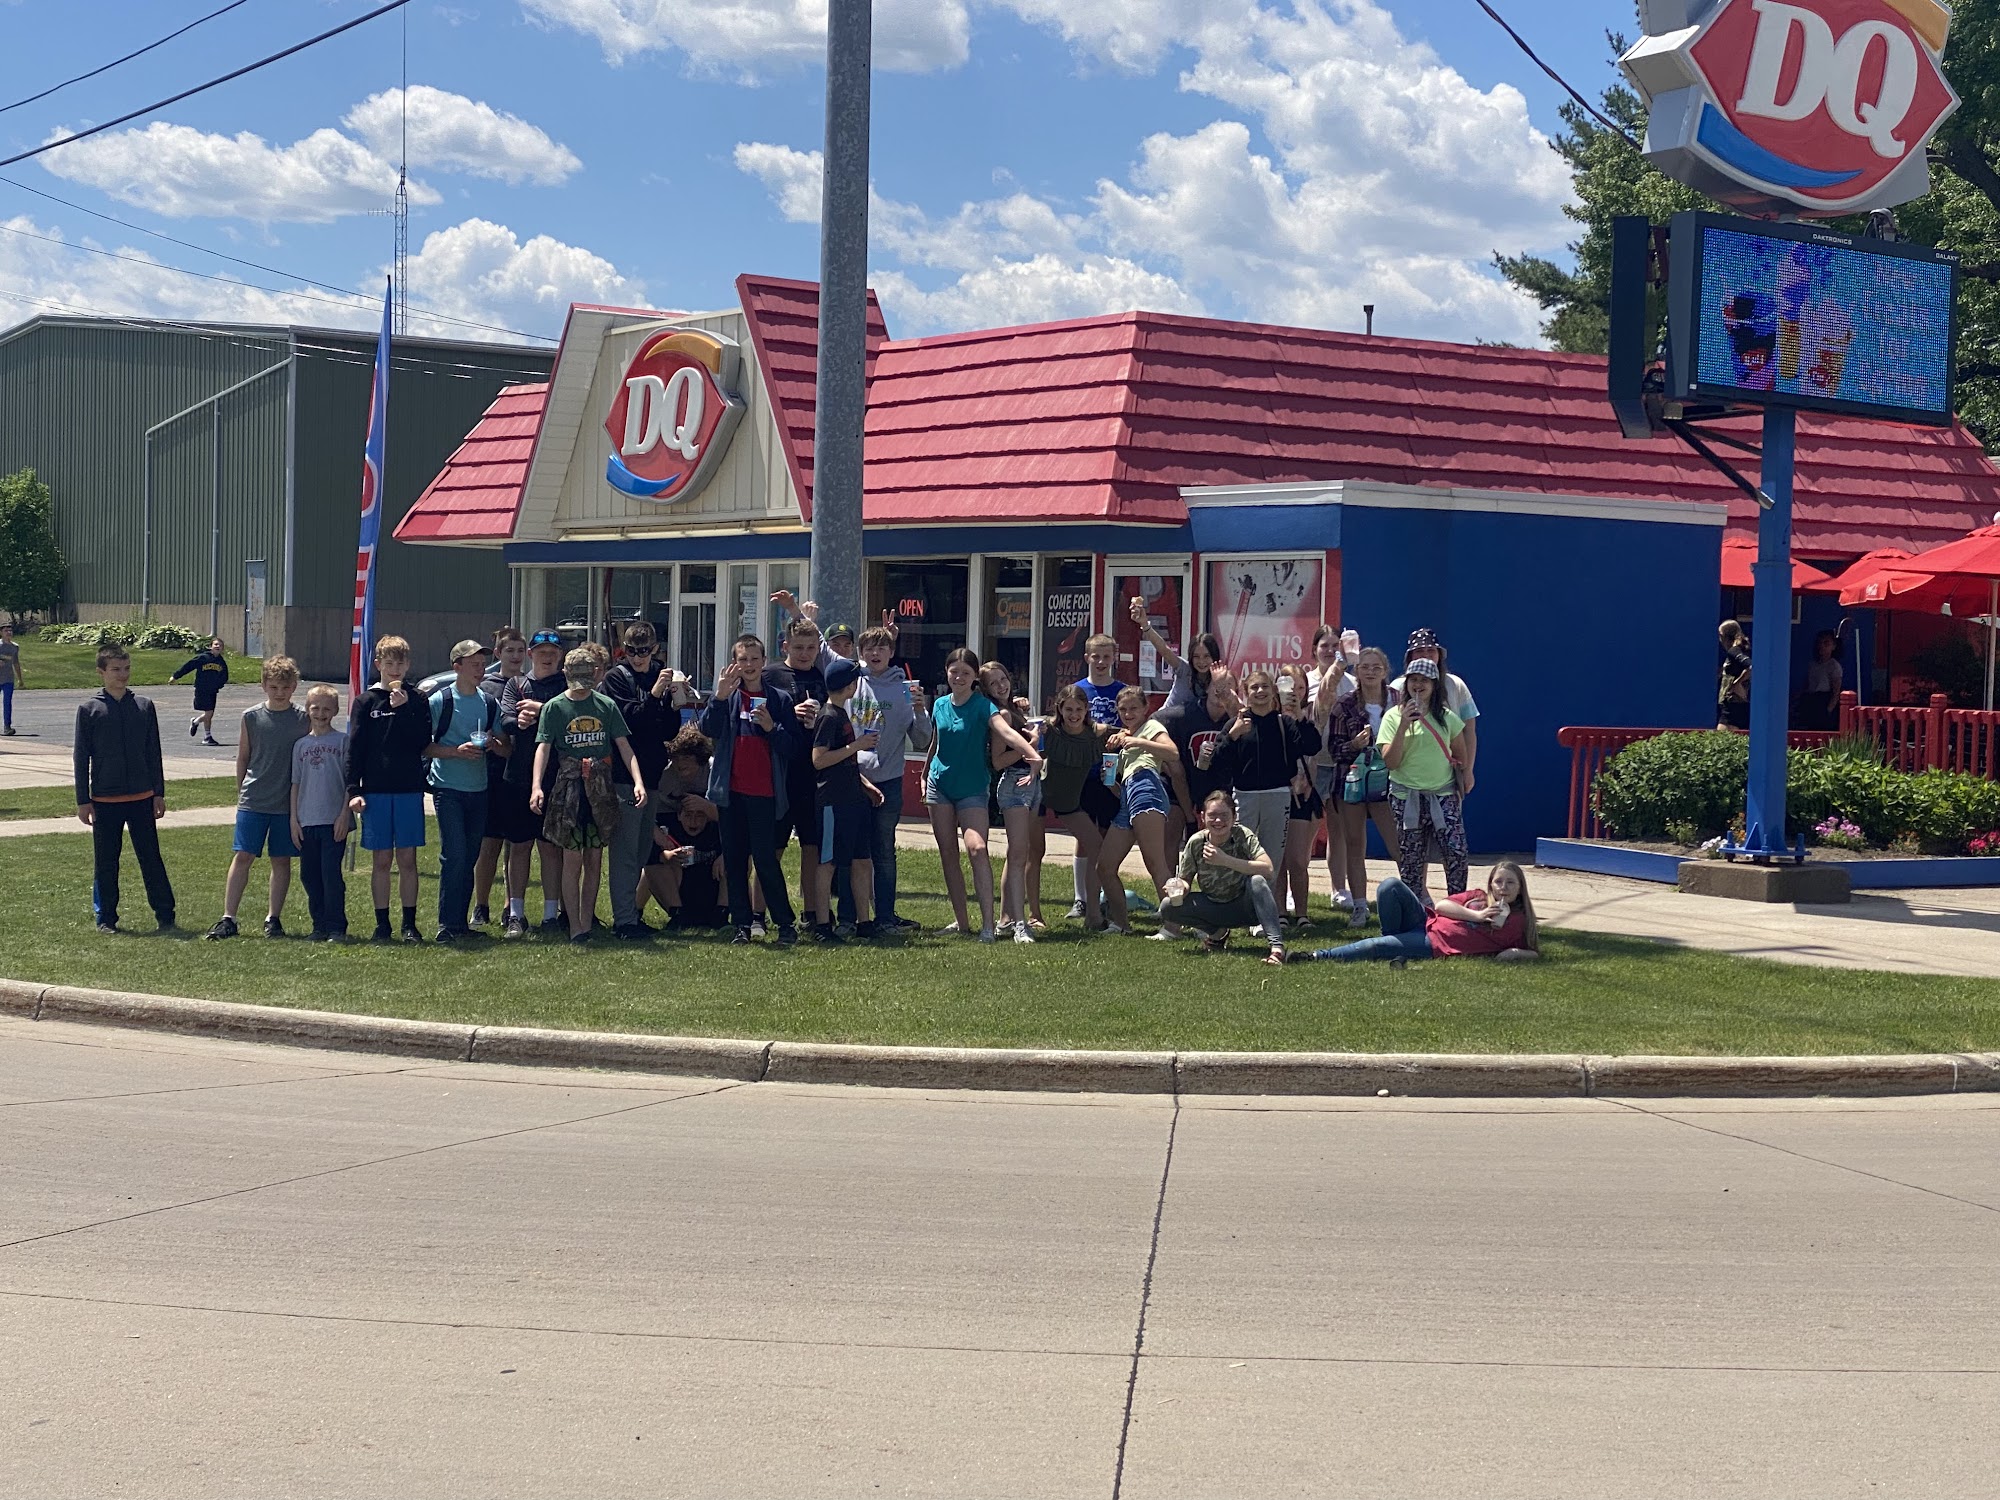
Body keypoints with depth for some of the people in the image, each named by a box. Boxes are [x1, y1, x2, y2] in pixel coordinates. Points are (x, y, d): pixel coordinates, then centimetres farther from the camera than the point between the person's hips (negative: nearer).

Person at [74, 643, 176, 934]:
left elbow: (154, 754, 10)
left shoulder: (144, 706, 5)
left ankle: (165, 916, 6)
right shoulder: (89, 709, -1)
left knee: (151, 859, 3)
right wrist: (83, 801, -3)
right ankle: (106, 918, 15)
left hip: (142, 798, 1)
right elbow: (80, 757, 0)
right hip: (104, 800, -1)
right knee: (106, 862, 6)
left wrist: (159, 793, 7)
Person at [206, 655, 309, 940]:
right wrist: (241, 794, 11)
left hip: (288, 803, 0)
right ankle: (228, 919, -1)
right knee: (242, 857, -4)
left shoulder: (303, 719, 0)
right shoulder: (251, 717, 1)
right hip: (253, 800, 0)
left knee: (281, 860, 6)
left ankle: (274, 919, 16)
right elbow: (242, 758, 10)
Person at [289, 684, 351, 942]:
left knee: (331, 873, -8)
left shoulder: (342, 742, 1)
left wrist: (344, 814, -8)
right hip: (307, 821, 4)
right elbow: (296, 784, 13)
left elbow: (350, 782, 0)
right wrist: (293, 819, 6)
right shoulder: (301, 745, 12)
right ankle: (319, 925, 16)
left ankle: (336, 928, -2)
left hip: (334, 821, -4)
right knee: (309, 875, 6)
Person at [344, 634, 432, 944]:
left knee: (407, 858, 3)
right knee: (382, 859, 3)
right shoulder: (366, 702, 4)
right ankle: (382, 924, 10)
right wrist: (353, 790, -7)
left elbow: (424, 742, -6)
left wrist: (403, 709, -14)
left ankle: (410, 924, 9)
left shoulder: (417, 702, 6)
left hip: (409, 790, 1)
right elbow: (355, 748, 1)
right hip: (376, 790, -1)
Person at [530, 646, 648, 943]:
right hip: (568, 788, -3)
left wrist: (638, 781, -10)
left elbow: (624, 746, 4)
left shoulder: (606, 705, 6)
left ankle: (587, 924, 13)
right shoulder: (554, 707, 0)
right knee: (572, 859, -5)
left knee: (594, 860, 6)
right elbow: (543, 748, -7)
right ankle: (575, 927, -3)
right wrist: (537, 787, -22)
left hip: (601, 790, 3)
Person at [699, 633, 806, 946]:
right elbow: (708, 729, -10)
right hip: (731, 791, 3)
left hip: (765, 792, -3)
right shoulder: (728, 696, 7)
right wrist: (719, 697, -23)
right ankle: (740, 926, 13)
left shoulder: (779, 699, 3)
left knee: (766, 859, -7)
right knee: (734, 861, 6)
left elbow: (796, 747, 1)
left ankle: (786, 924, 1)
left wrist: (771, 727, -15)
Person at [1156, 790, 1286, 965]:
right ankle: (1218, 932, 3)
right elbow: (1185, 880, -2)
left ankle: (1277, 946, -37)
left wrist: (1225, 860, -37)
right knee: (1168, 907, -18)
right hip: (1214, 908, 3)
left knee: (1257, 881, -35)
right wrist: (1180, 887, -28)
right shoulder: (1196, 843, -10)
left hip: (1244, 906, -3)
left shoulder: (1242, 835, -18)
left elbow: (1267, 869, -32)